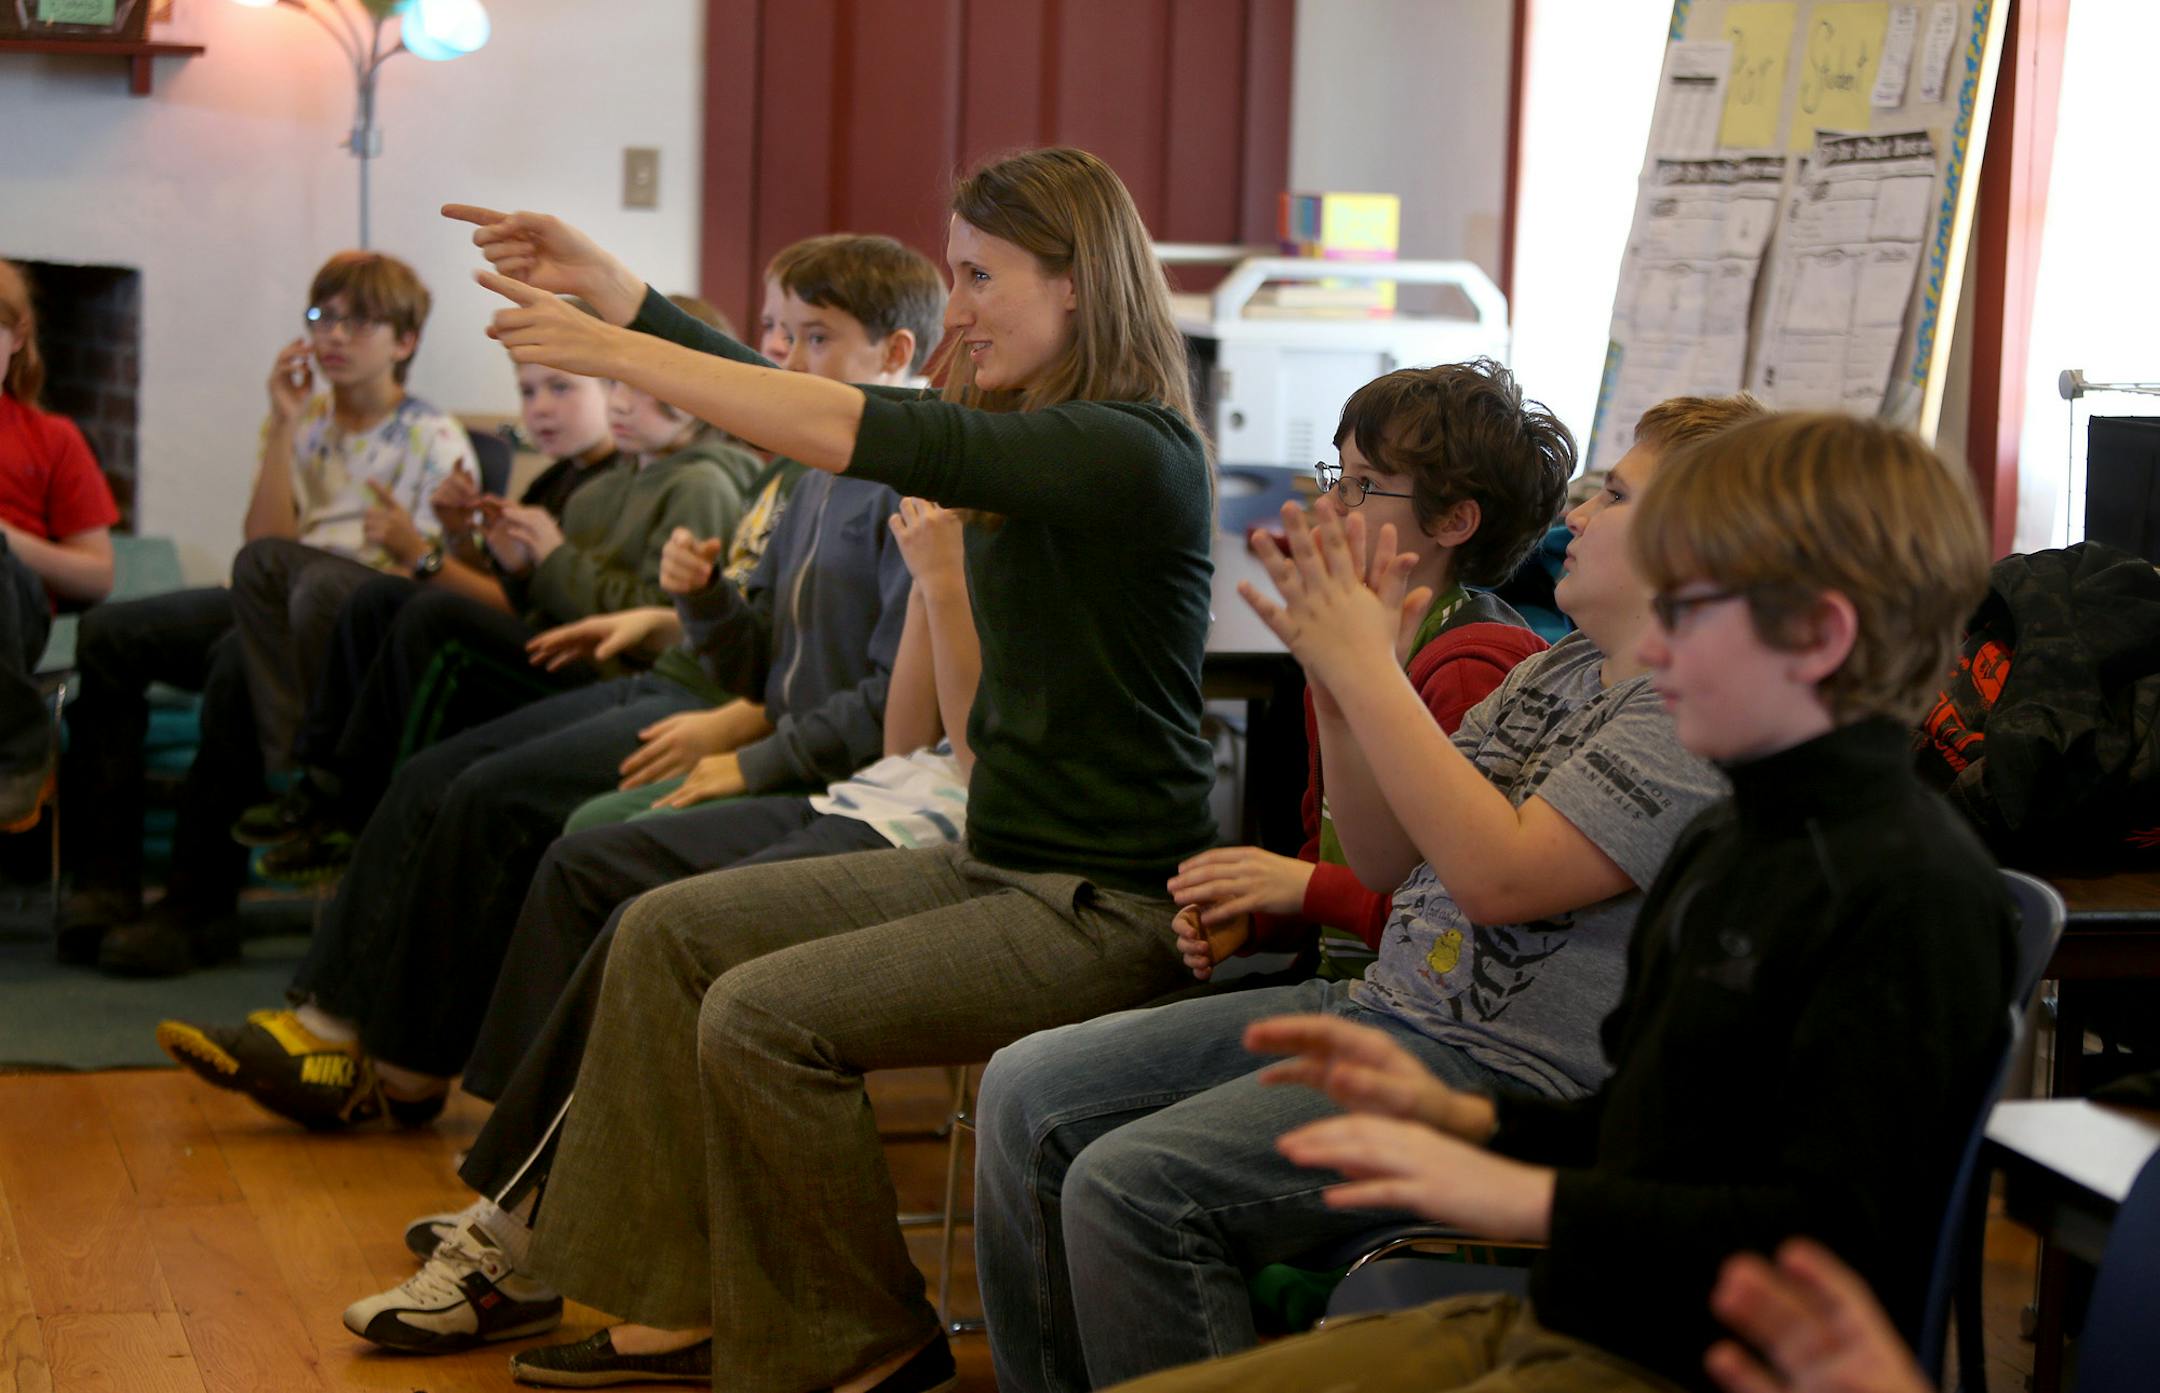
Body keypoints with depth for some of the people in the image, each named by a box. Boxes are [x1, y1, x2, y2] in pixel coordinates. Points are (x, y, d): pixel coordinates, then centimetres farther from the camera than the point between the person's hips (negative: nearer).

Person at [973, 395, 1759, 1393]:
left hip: (1506, 1074, -10)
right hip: (1380, 1007, 10)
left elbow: (1501, 874, -24)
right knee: (1029, 1094, 3)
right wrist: (1337, 683, -1)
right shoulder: (1559, 669, 15)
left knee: (1130, 1186, -24)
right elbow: (1390, 860, 15)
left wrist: (1367, 670, -19)